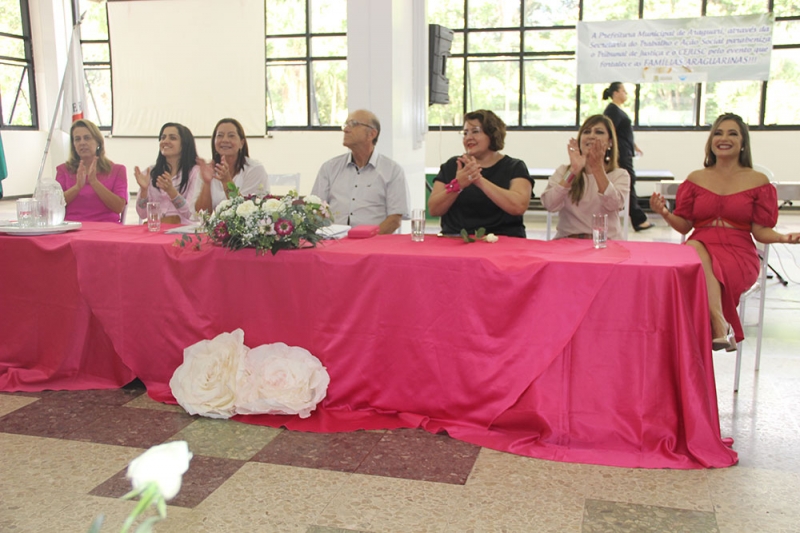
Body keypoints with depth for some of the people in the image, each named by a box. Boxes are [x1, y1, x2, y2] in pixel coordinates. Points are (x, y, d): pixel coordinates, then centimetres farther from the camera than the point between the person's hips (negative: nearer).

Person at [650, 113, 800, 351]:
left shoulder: (758, 181, 9)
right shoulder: (696, 179, 14)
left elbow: (761, 231, 4)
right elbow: (684, 225, 10)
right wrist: (665, 213, -10)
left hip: (739, 253, -2)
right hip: (699, 247, 2)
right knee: (694, 248, -37)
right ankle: (721, 327, -40)